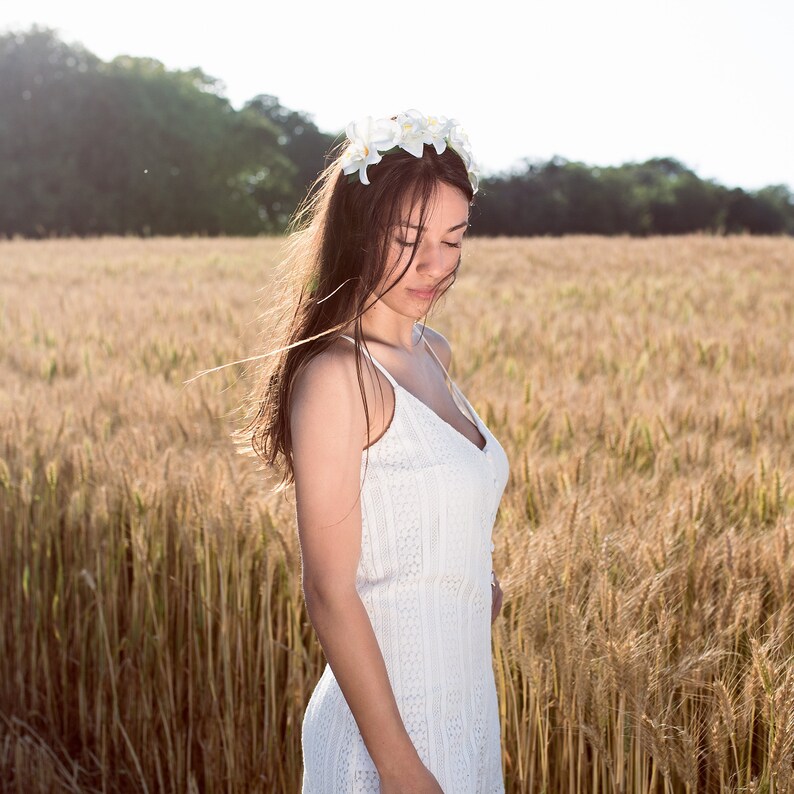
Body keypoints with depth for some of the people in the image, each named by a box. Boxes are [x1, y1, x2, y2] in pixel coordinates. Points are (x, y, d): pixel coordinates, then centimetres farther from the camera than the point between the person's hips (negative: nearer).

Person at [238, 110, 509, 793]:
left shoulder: (433, 353, 5)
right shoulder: (335, 374, -19)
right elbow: (330, 592, -20)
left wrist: (480, 579, 8)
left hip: (465, 703, 8)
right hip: (389, 717, -8)